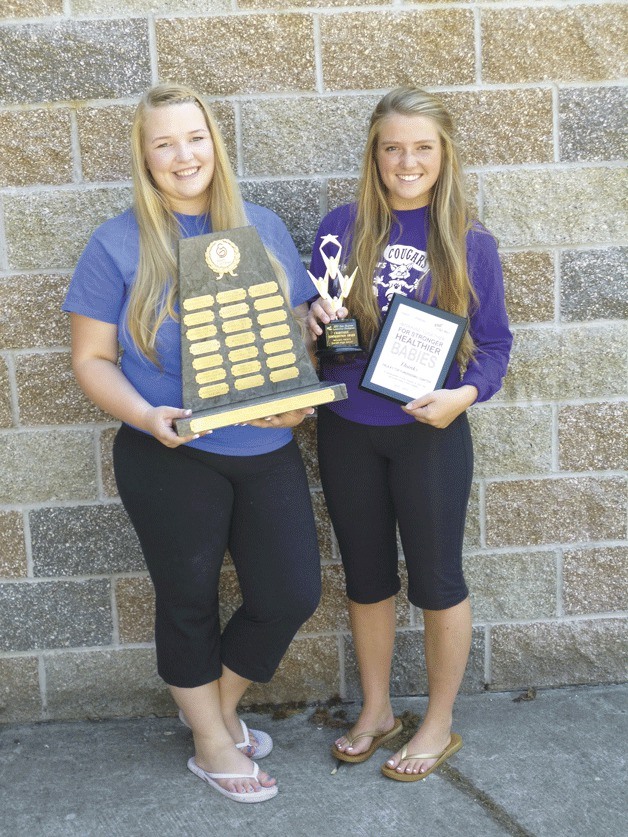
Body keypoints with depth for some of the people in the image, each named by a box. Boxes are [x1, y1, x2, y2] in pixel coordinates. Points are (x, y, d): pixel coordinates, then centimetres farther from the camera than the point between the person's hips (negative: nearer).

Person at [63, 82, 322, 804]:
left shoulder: (263, 229, 4)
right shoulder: (119, 245, -6)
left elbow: (298, 329, 9)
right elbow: (91, 357, -5)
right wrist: (146, 416, -23)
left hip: (268, 450, 4)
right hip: (171, 458, -3)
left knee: (292, 595, 7)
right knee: (189, 600, 12)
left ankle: (218, 701, 37)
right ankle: (212, 744, 36)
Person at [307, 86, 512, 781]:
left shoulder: (469, 244, -6)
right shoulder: (341, 228, -1)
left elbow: (495, 342, -1)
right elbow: (312, 316, 10)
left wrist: (466, 393, -19)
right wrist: (311, 322, -13)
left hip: (430, 434, -2)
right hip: (347, 432, 3)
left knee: (436, 581, 9)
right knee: (366, 578, 16)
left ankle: (439, 724, 30)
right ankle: (375, 711, 37)